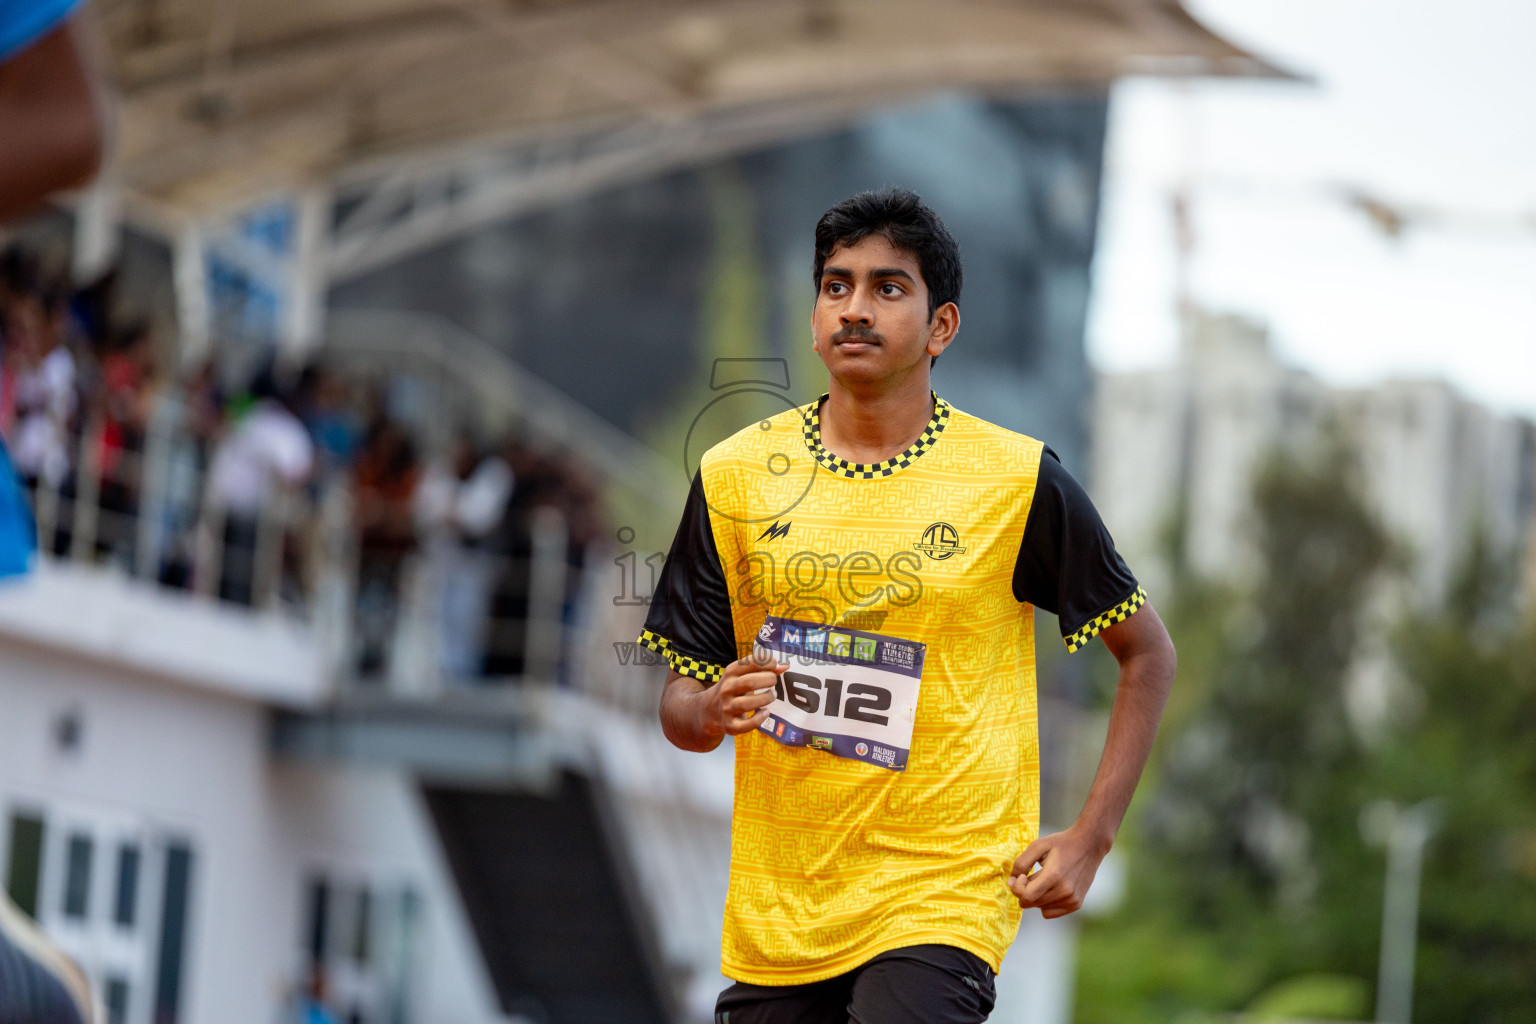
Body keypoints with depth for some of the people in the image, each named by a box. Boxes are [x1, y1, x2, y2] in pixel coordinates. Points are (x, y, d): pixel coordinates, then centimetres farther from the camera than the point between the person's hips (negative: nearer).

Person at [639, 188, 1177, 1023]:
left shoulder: (1016, 479, -2)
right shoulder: (734, 476, 5)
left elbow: (1147, 652, 8)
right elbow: (678, 703, 9)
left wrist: (1089, 839, 0)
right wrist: (712, 710, -15)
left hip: (944, 888, -3)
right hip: (775, 912, 3)